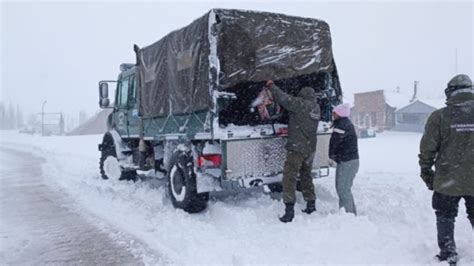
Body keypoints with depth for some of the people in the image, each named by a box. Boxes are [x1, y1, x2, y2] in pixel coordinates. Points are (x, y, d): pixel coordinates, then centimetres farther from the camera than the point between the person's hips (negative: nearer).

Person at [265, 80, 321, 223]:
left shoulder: (301, 104, -11)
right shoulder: (316, 107, 11)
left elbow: (283, 98, -10)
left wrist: (271, 85, 4)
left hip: (297, 148, -8)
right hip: (310, 149, 8)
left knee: (289, 176, -7)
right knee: (306, 176, 21)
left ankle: (289, 209, -13)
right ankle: (311, 205, 27)